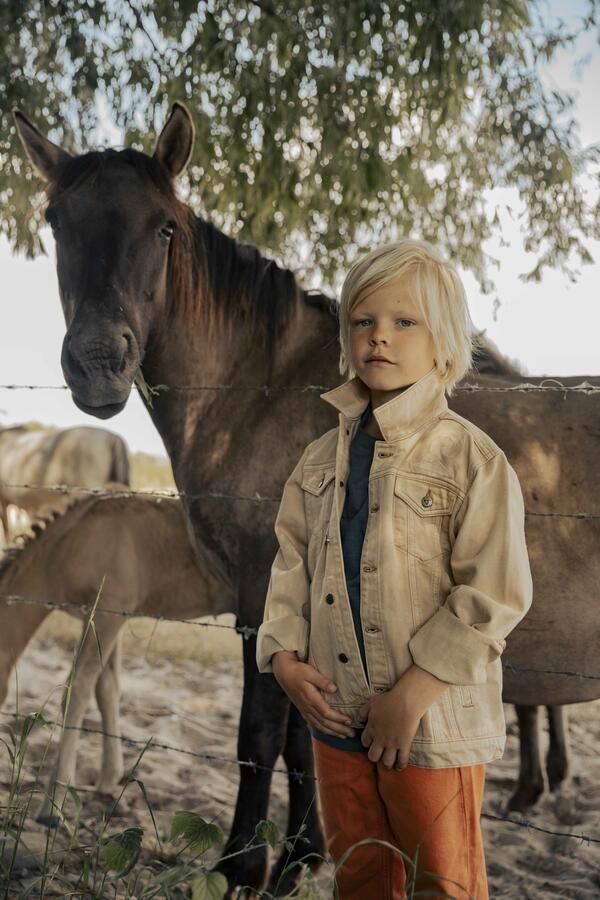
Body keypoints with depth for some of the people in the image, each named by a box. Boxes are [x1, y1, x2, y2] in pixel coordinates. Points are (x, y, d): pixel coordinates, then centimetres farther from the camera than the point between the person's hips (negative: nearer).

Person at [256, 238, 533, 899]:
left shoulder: (472, 459, -13)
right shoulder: (323, 458, 6)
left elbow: (495, 594, -18)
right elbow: (292, 563, 9)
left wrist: (413, 694, -20)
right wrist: (284, 656, -6)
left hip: (433, 724, -5)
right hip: (335, 714, 5)